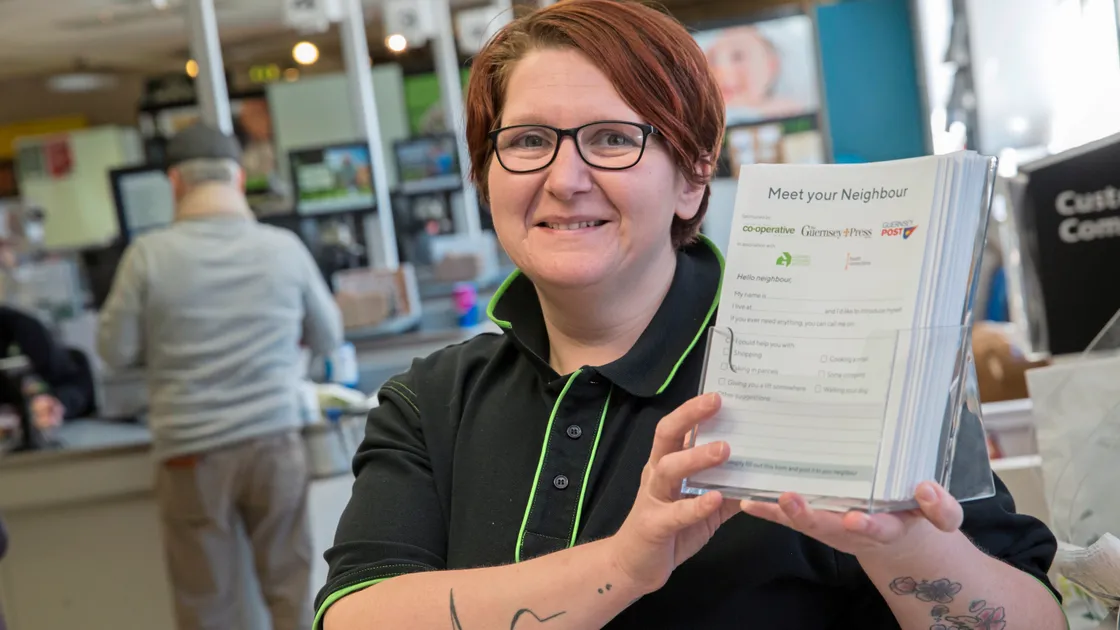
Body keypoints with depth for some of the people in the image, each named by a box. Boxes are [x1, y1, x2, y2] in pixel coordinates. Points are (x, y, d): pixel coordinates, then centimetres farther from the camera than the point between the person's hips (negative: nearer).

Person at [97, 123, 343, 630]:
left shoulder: (149, 254, -10)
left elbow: (115, 351, -3)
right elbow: (328, 338, 7)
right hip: (274, 440, 1)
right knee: (289, 584, 14)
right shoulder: (284, 247, -5)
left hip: (191, 451, -1)